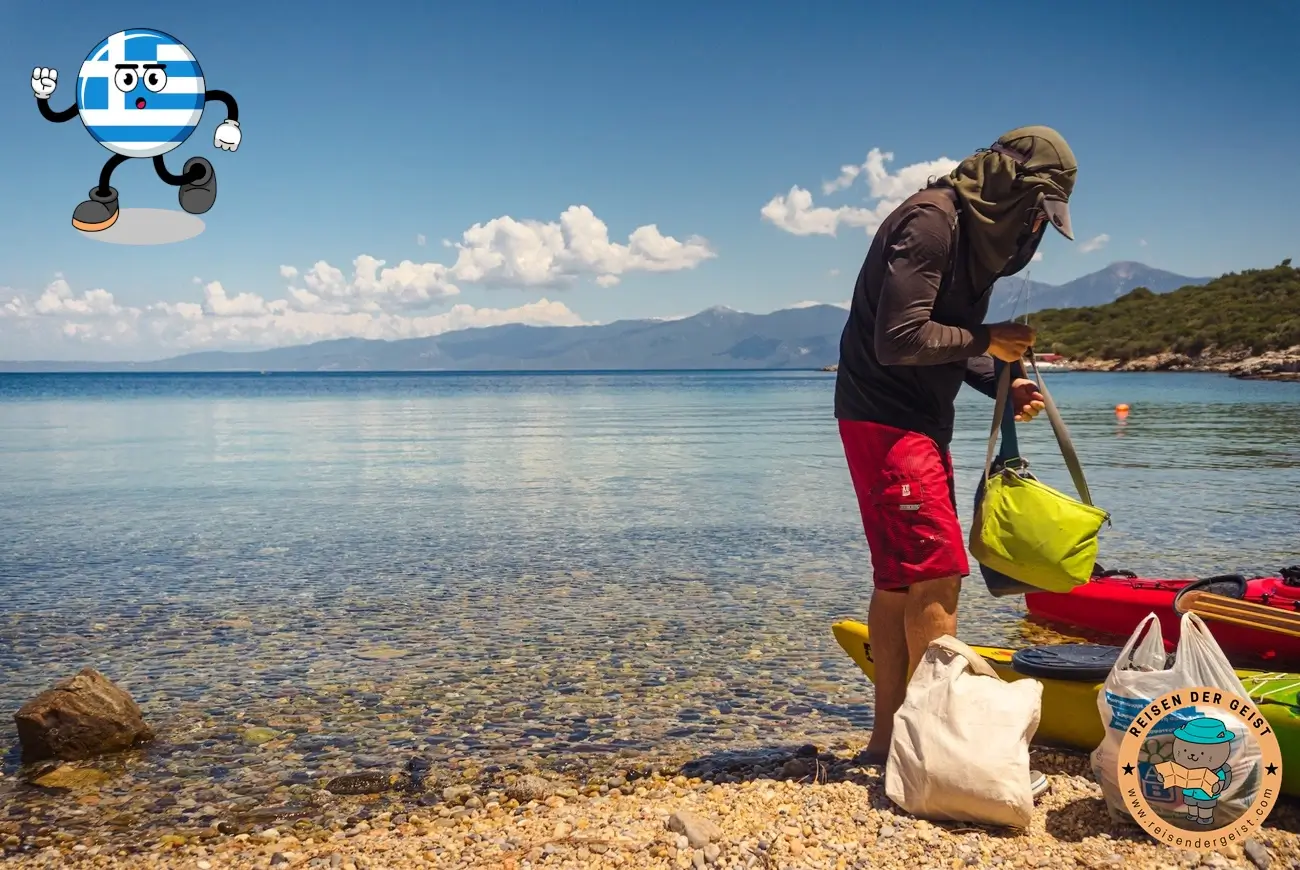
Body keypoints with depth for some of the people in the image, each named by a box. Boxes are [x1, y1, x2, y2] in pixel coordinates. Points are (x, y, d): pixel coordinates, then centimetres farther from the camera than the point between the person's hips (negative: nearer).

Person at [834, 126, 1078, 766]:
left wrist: (1002, 384, 3)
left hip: (920, 423, 10)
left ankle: (888, 737, 19)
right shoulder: (929, 222, -16)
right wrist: (986, 341, -13)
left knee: (901, 580, 11)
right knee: (935, 576, -12)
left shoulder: (977, 231, 16)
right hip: (885, 421, -10)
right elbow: (900, 339, -23)